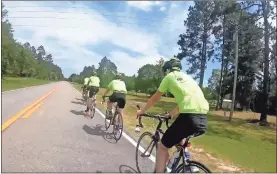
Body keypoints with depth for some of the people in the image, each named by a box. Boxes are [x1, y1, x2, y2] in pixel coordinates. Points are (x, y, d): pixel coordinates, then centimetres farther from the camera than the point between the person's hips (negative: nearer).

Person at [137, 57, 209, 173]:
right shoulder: (187, 77, 28)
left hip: (189, 117, -7)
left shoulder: (169, 77, 12)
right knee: (179, 135, 36)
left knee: (162, 147, 7)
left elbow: (154, 99, 18)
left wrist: (142, 111, 33)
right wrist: (171, 114, 48)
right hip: (203, 120, 7)